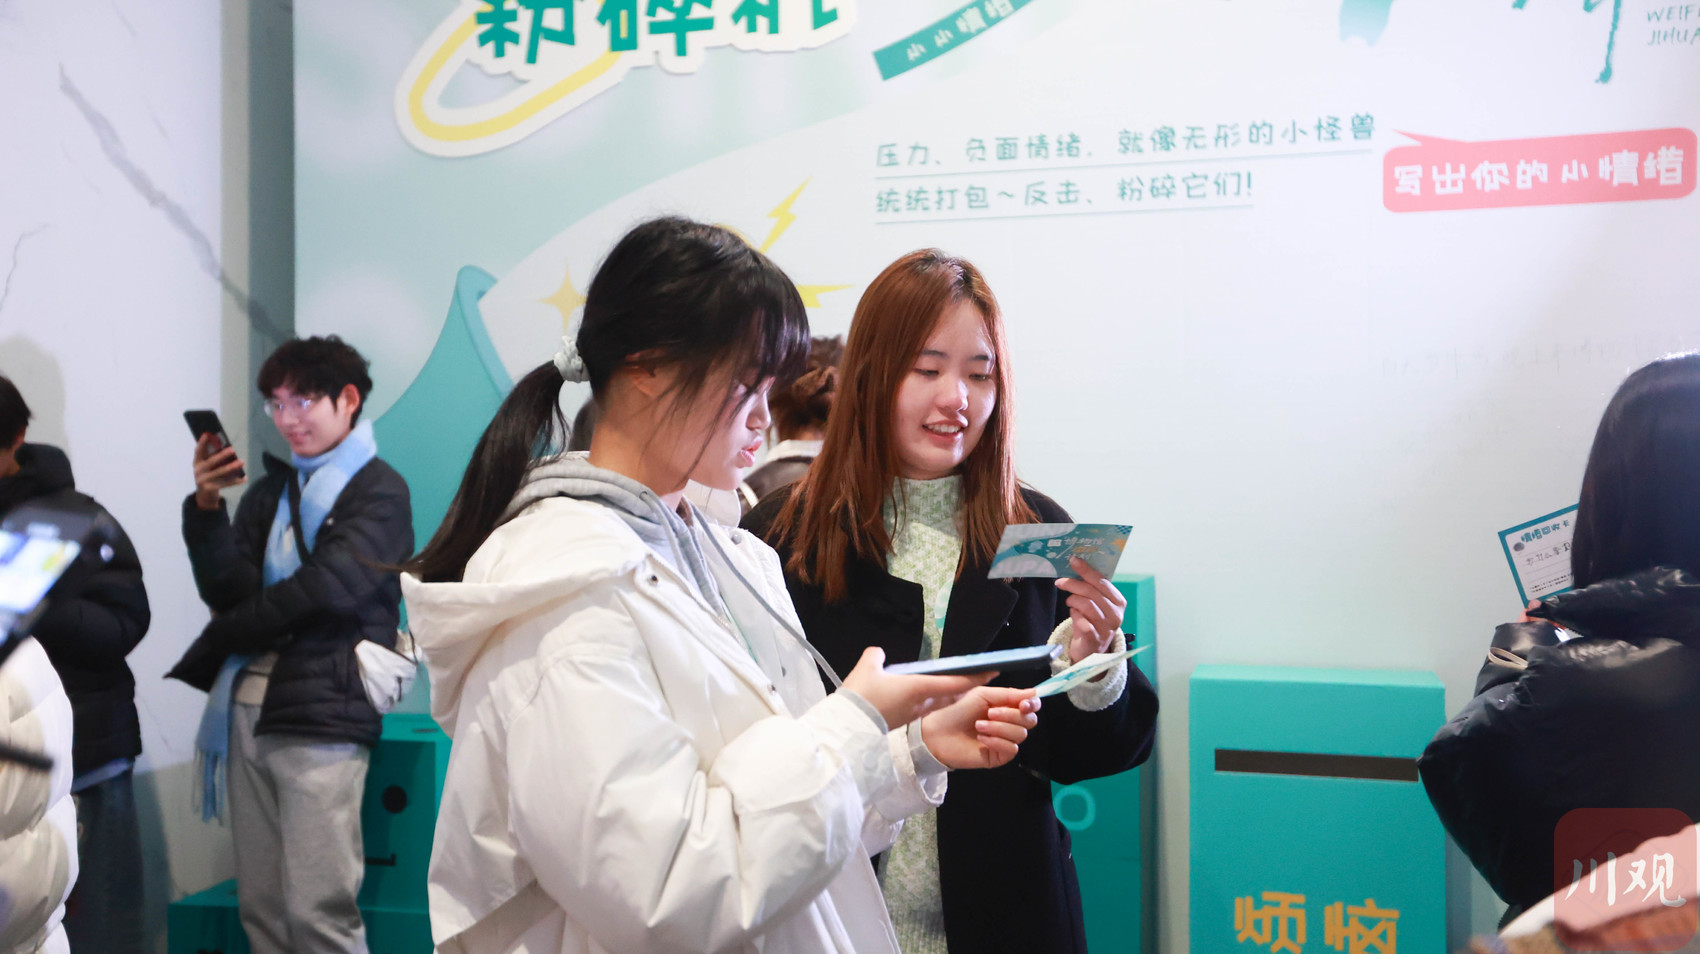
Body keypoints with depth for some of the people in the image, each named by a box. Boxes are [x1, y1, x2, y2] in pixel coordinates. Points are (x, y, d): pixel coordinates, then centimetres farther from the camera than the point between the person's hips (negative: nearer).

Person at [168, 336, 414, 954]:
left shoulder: (380, 491, 0)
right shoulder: (272, 490, 18)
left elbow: (323, 588, -12)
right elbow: (228, 591, 6)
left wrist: (218, 638, -1)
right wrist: (207, 507, -9)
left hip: (322, 716, -6)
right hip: (249, 710, 6)